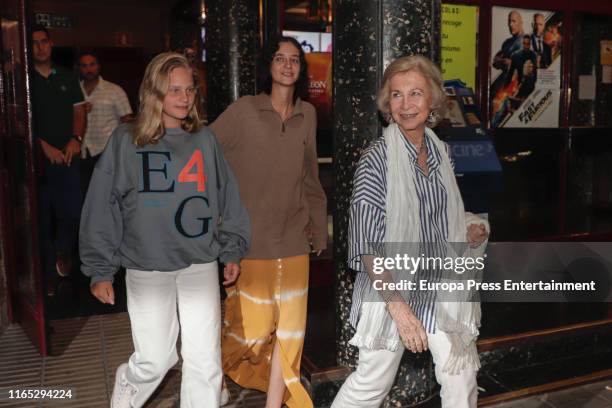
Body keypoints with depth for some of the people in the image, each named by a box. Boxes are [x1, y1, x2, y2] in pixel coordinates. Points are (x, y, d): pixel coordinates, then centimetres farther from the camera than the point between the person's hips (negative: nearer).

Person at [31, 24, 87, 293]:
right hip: (38, 158, -2)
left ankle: (62, 252, 30)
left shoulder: (67, 78, 13)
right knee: (43, 217, 1)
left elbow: (79, 112, 14)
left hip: (67, 157, 3)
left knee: (72, 212, -1)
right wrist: (43, 145, -11)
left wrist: (76, 139, -3)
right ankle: (49, 274, 13)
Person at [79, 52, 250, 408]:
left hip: (200, 266, 2)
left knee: (205, 361, 5)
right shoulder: (126, 141, -3)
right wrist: (100, 271, -2)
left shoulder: (205, 140, 4)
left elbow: (228, 196, 10)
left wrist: (232, 251, 8)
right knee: (155, 360, 7)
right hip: (147, 269, -2)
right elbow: (102, 207, -2)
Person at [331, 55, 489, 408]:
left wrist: (470, 231, -1)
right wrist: (398, 306, -24)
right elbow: (366, 244, -17)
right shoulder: (376, 158, -14)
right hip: (389, 287, -5)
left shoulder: (441, 151, 4)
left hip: (441, 284, 5)